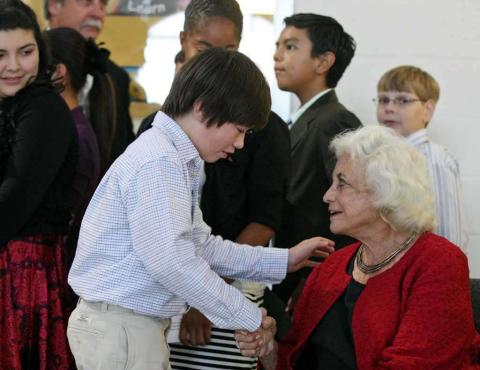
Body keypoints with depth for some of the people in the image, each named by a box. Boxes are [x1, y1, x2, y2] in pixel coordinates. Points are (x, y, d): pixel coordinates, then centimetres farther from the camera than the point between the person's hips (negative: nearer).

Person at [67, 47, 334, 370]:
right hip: (119, 327, -10)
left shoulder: (178, 161, 15)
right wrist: (246, 316, -17)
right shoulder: (158, 162, -19)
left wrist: (284, 260, 15)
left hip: (134, 324, 10)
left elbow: (199, 245, 18)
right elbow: (172, 261, -25)